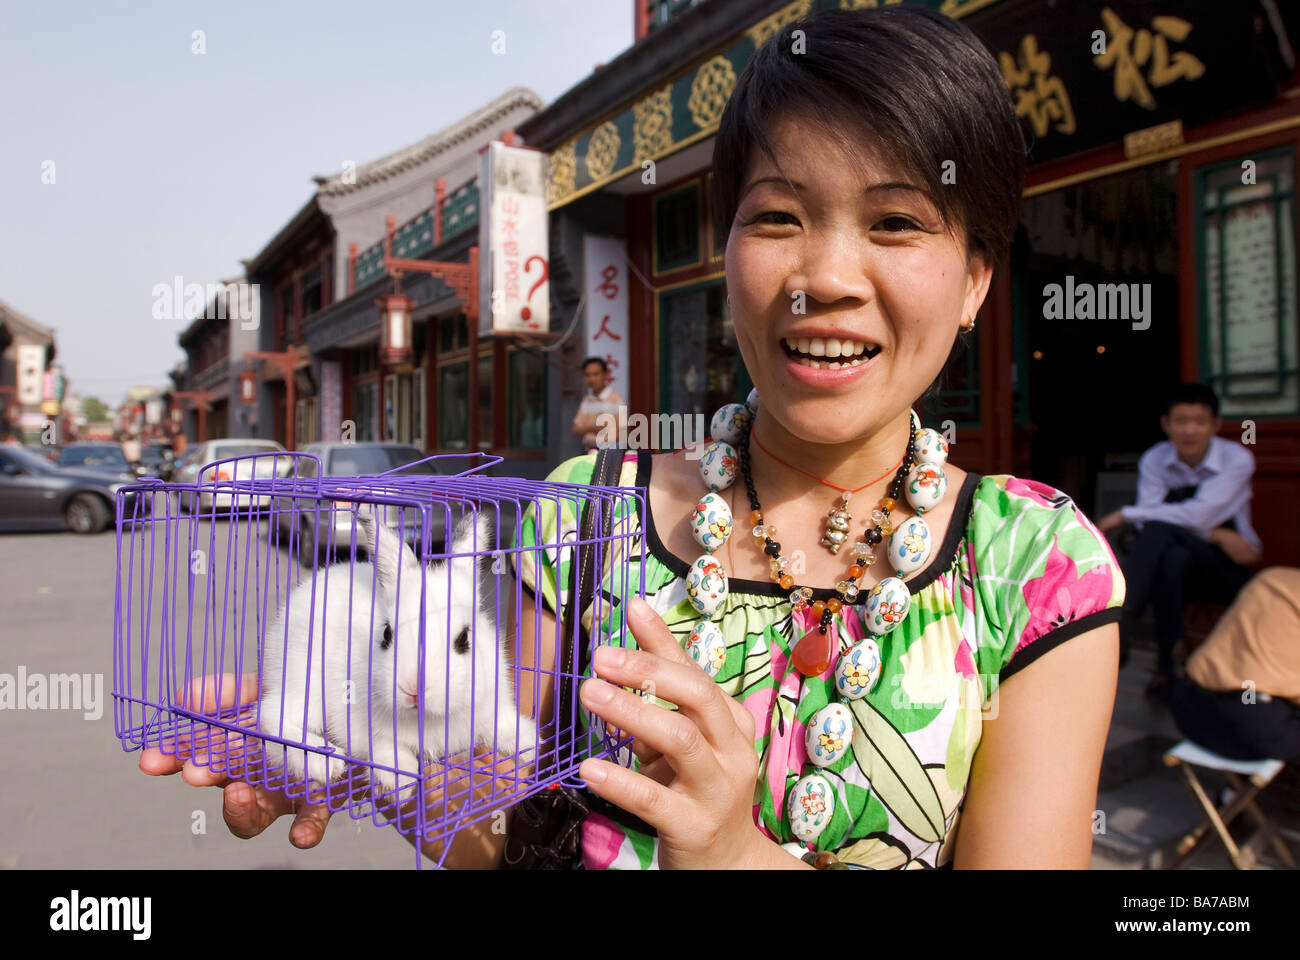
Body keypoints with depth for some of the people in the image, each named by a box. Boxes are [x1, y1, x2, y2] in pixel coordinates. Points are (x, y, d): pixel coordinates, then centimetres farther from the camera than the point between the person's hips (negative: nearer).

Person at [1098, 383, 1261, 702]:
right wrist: (1215, 535, -25)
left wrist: (1126, 514, -22)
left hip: (1226, 568, -2)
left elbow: (1199, 514, -25)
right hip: (1175, 562, 2)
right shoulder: (1154, 460, -3)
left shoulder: (1237, 459, -11)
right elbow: (1151, 520, -14)